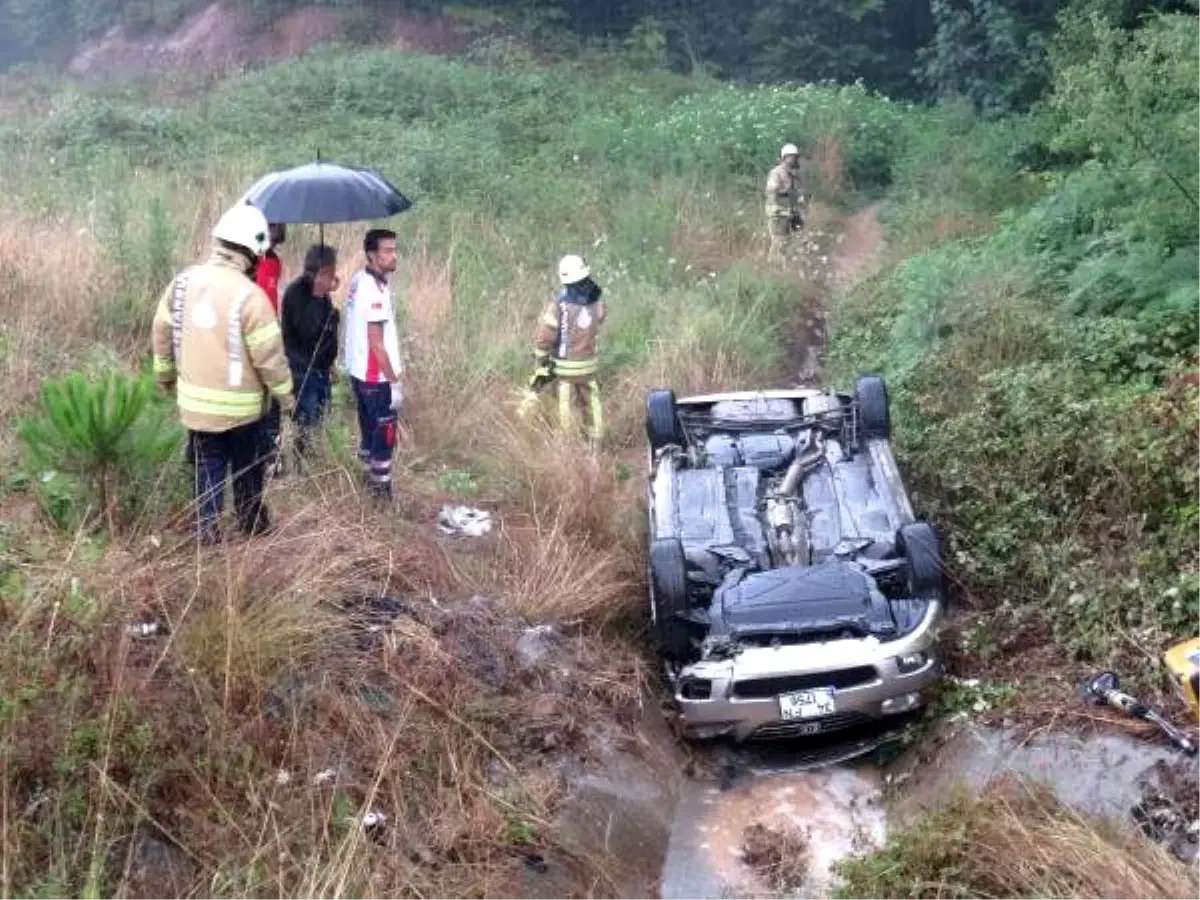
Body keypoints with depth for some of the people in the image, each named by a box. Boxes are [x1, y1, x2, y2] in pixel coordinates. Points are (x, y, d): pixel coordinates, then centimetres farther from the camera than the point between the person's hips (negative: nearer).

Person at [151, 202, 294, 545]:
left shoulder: (182, 281, -3)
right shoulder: (250, 295, -22)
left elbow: (161, 332, 7)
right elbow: (269, 354, -18)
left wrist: (166, 374, 22)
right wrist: (285, 394, -2)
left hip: (194, 400, 4)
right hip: (239, 404, -4)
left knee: (207, 466, 16)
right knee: (247, 468, 16)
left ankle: (207, 531, 17)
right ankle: (252, 523, 32)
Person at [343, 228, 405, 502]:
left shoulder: (358, 280, 6)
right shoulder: (375, 290, -23)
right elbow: (376, 343, -23)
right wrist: (394, 381, -17)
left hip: (359, 371, 9)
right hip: (377, 377, -9)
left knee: (369, 433, 19)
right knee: (384, 438, 2)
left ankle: (369, 483, 30)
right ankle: (382, 494, 10)